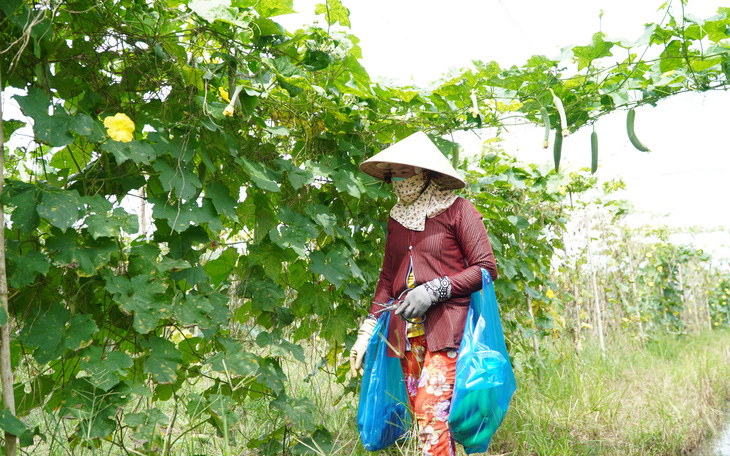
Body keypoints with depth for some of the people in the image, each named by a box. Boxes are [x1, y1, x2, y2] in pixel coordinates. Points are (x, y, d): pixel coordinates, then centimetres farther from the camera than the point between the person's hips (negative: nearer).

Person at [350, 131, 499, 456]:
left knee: (434, 416, -16)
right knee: (421, 417, 5)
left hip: (446, 326, -6)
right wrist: (366, 334, 13)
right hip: (406, 330, 6)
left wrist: (434, 290, -14)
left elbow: (486, 267, -5)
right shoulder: (397, 219, 16)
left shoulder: (457, 211, -2)